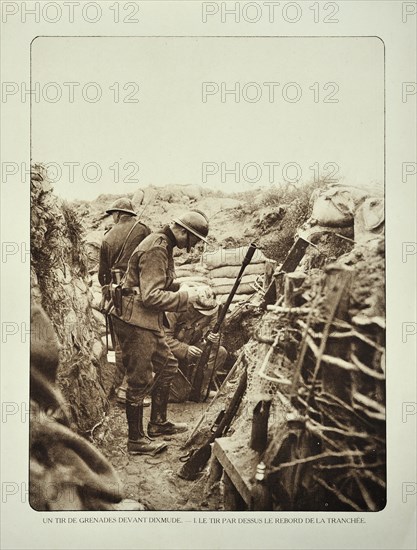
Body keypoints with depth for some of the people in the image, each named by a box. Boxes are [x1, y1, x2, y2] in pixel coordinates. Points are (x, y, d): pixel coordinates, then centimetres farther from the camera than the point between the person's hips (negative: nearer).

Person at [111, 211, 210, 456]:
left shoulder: (163, 245, 12)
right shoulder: (156, 250, -21)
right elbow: (151, 296, -26)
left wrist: (181, 288, 7)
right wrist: (185, 297, -16)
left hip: (149, 321, 11)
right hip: (135, 321, -11)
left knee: (168, 365, 19)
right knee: (140, 380, -2)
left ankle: (158, 422, 32)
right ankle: (136, 440, 10)